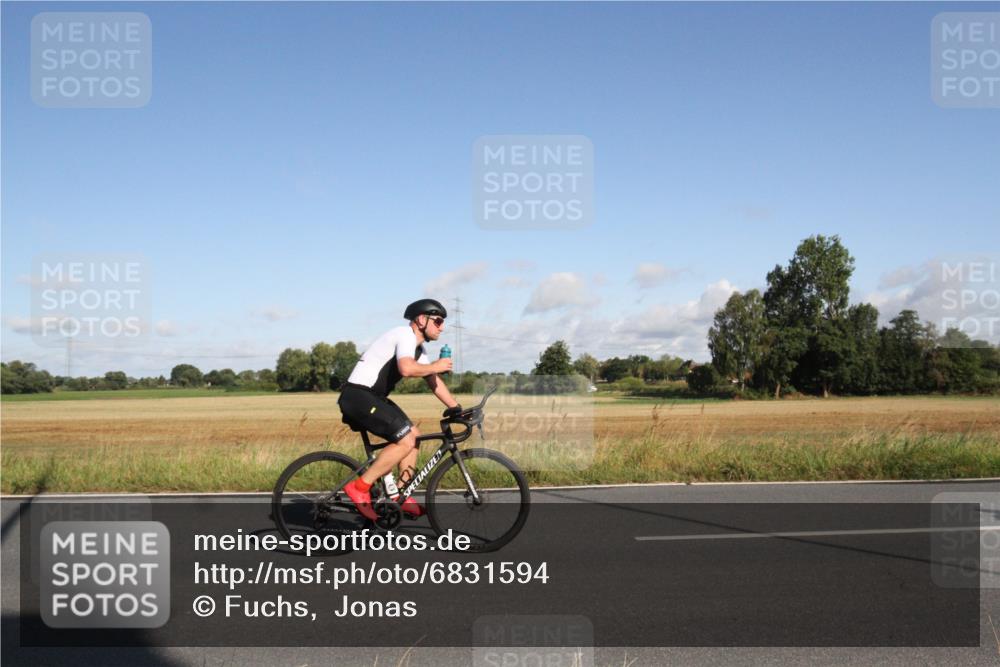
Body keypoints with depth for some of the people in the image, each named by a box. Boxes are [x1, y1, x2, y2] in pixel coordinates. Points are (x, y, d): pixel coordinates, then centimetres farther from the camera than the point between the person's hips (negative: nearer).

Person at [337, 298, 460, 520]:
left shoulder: (418, 348, 18)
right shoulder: (406, 335, -14)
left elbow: (433, 381, 20)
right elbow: (406, 369, -32)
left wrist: (456, 408, 14)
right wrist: (435, 367, -16)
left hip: (373, 397, 11)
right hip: (358, 396, -11)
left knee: (413, 434, 11)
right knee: (406, 440, -17)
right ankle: (360, 487, -12)